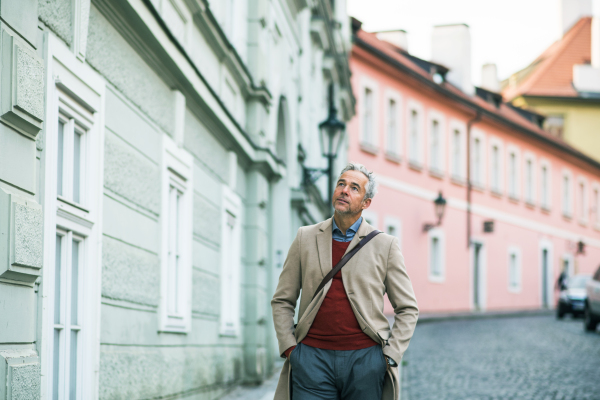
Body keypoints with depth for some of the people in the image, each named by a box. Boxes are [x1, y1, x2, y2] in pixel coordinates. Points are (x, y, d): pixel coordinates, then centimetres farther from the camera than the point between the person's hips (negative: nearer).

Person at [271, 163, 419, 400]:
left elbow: (407, 309, 9)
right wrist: (289, 349, 2)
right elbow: (282, 301, 13)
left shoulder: (385, 245, 6)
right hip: (313, 358, 1)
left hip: (365, 359, -1)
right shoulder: (306, 238, 11)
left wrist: (390, 356, -1)